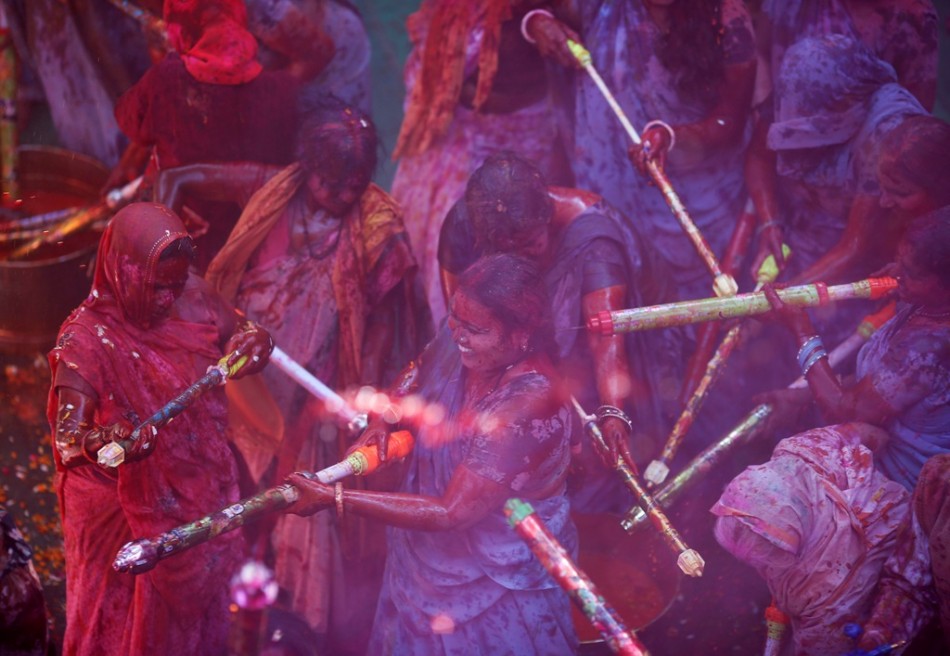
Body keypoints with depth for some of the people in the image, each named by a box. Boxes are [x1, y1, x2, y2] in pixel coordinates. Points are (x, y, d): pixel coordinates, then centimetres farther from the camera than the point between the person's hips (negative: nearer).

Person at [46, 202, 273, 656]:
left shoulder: (193, 297, -10)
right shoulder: (86, 338, -24)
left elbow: (242, 334, 6)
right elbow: (67, 438, -30)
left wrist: (251, 344, -18)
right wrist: (108, 441, -52)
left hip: (204, 495, 5)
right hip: (132, 516, -5)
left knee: (201, 613, 25)